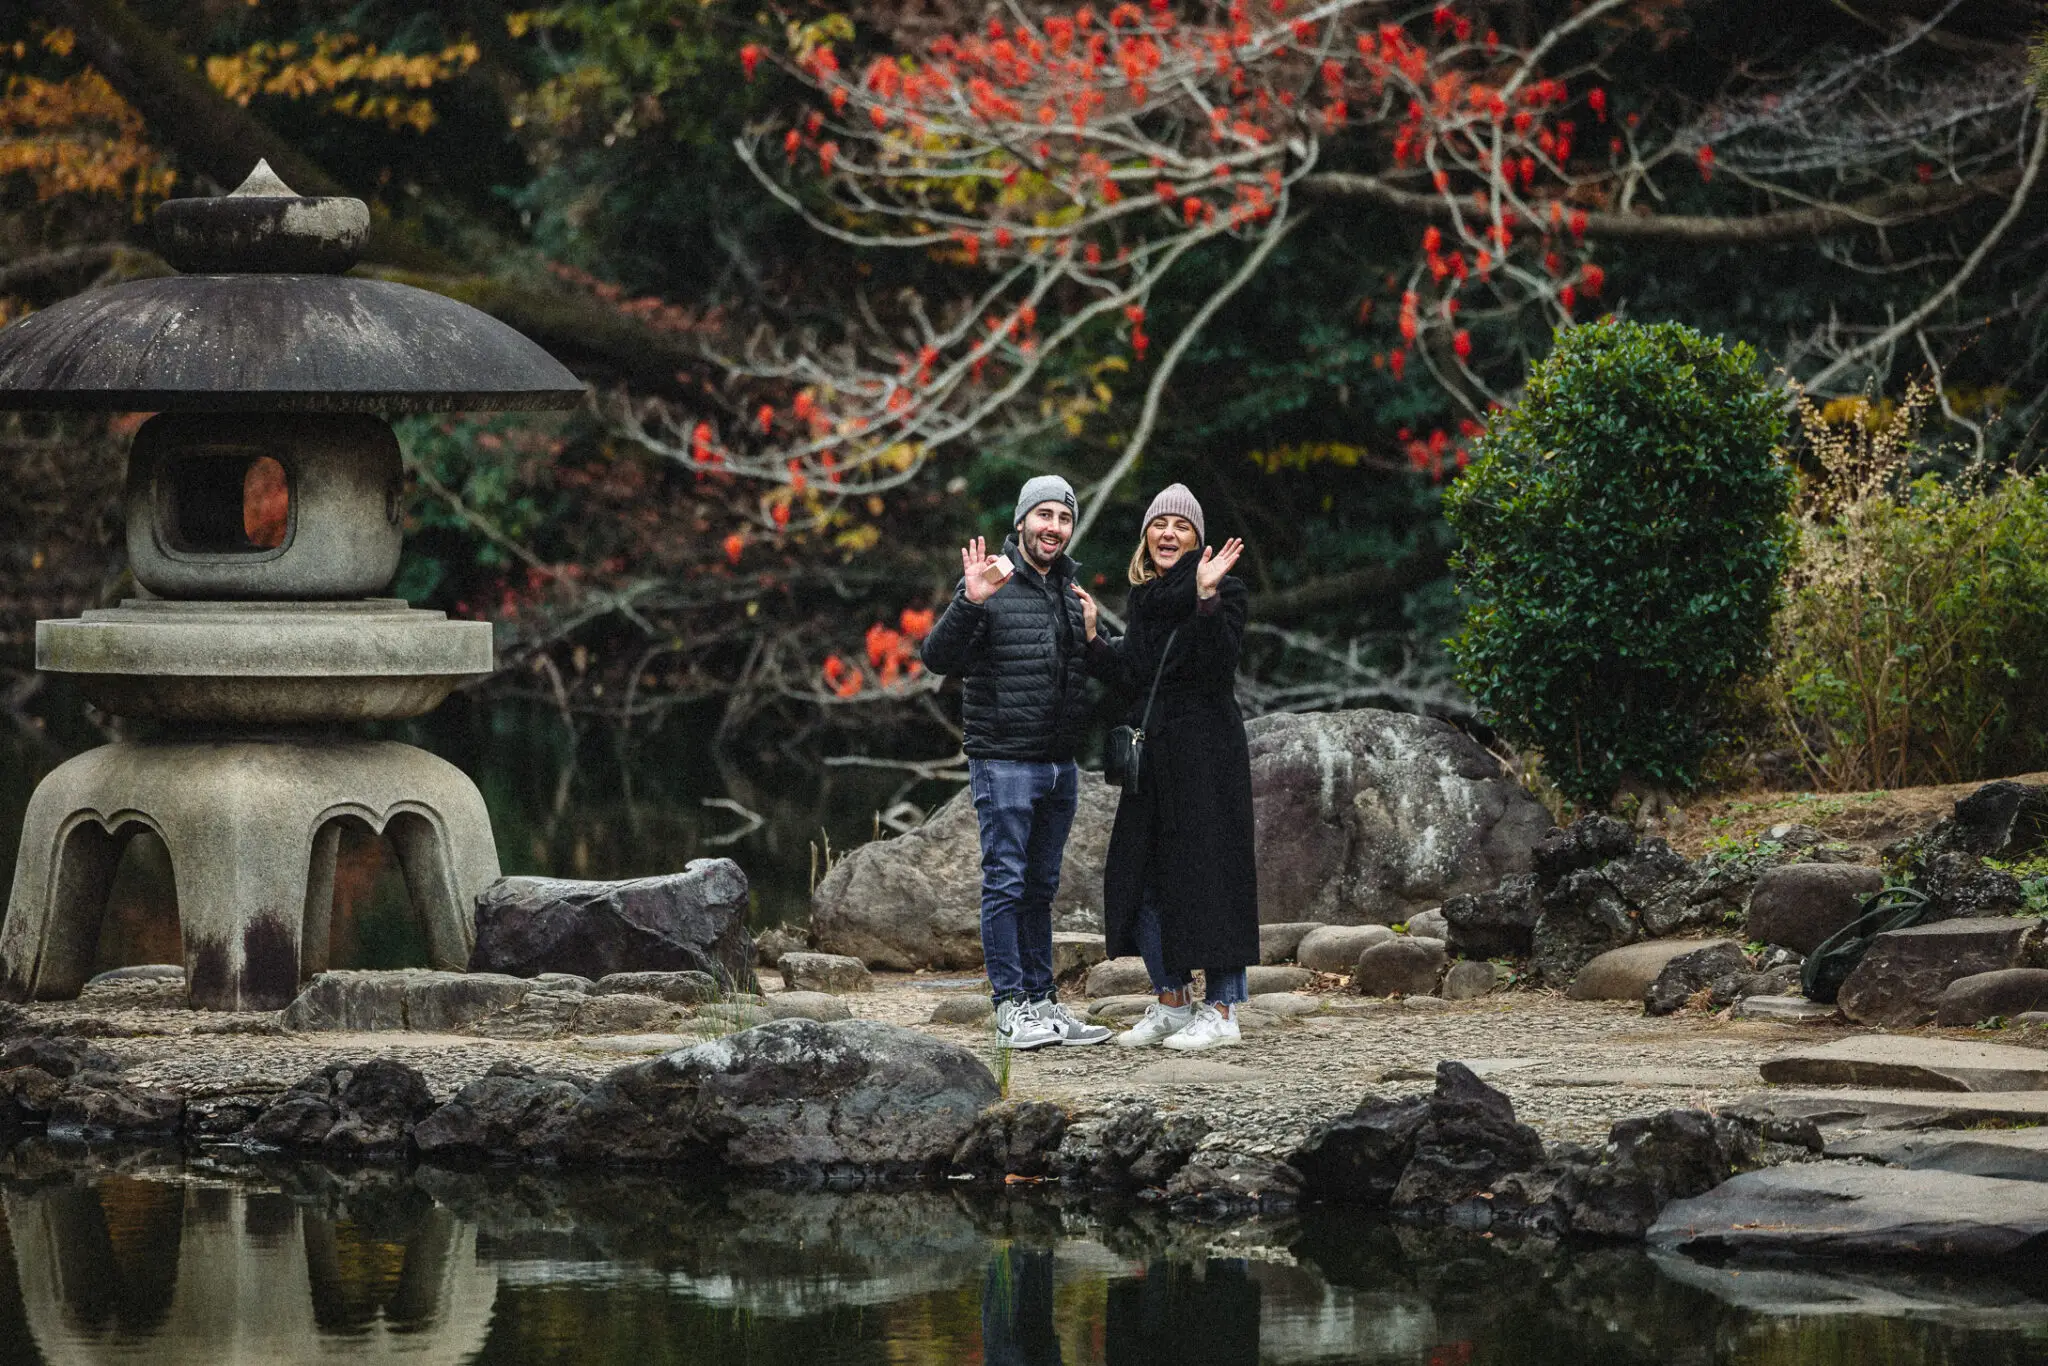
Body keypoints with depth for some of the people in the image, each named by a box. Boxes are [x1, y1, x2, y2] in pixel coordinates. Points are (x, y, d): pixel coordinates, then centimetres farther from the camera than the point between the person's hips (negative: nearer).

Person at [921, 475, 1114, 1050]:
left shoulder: (1070, 592, 14)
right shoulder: (991, 583, -7)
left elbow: (1090, 671, 27)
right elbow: (939, 657, -17)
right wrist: (970, 602, -31)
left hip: (1061, 765, 7)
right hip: (1004, 761, -7)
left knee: (1041, 888, 12)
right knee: (1006, 884, -5)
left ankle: (1042, 1001, 16)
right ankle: (1011, 1009, -4)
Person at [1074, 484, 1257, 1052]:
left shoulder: (1224, 592, -7)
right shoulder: (1146, 599, 14)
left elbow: (1218, 667, -20)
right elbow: (1133, 681, 14)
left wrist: (1207, 598, -29)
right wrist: (1094, 638, 6)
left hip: (1206, 750, -8)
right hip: (1153, 750, 8)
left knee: (1205, 871, -6)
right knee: (1142, 875, 8)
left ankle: (1221, 1010, 0)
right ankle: (1171, 1004, 17)